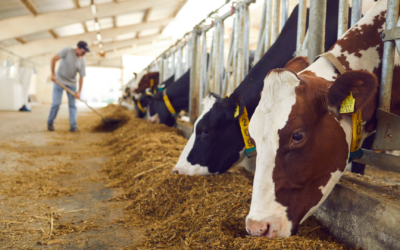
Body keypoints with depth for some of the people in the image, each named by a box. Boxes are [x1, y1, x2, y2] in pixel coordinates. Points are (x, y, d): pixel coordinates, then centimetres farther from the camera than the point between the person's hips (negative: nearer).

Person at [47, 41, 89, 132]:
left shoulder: (82, 61, -10)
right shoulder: (67, 51, -16)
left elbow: (81, 77, -8)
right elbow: (54, 59, -15)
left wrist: (79, 91, -11)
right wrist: (53, 74, -17)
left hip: (71, 83, 3)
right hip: (59, 80, -2)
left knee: (72, 104, -2)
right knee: (56, 103, -4)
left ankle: (73, 126, -1)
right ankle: (50, 123, 14)